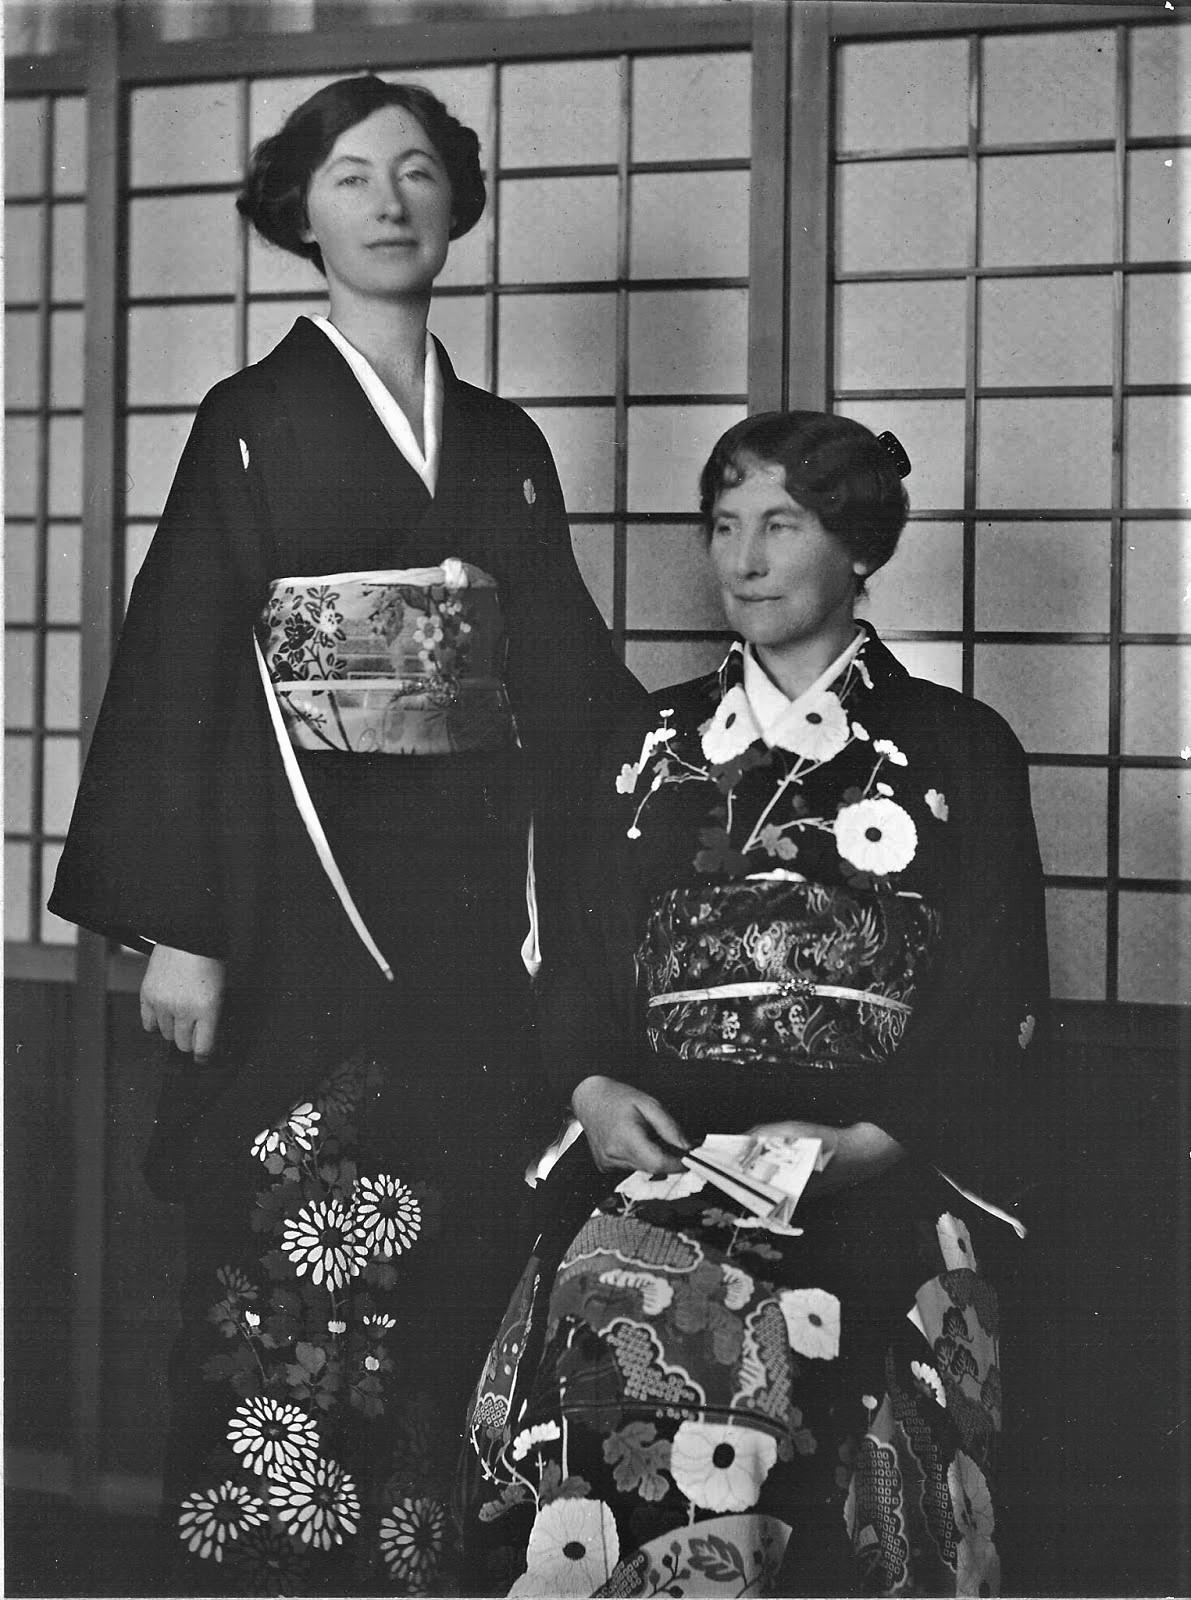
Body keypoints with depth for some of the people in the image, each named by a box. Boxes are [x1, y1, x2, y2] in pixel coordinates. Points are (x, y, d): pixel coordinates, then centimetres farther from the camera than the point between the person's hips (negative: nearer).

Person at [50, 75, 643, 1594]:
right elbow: (175, 679, -5)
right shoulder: (252, 425, 0)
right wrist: (180, 926, -12)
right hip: (306, 897, -4)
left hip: (477, 898, 4)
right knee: (295, 1267, -4)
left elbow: (567, 680, 12)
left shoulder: (503, 443, 13)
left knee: (458, 1267, 5)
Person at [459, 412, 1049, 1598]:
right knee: (595, 1299, -31)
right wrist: (594, 1085, -4)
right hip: (658, 1147, 3)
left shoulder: (957, 751, 11)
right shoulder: (654, 743, 22)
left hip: (877, 1176, -2)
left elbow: (992, 1009, 4)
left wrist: (868, 1140, -11)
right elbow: (583, 962, 17)